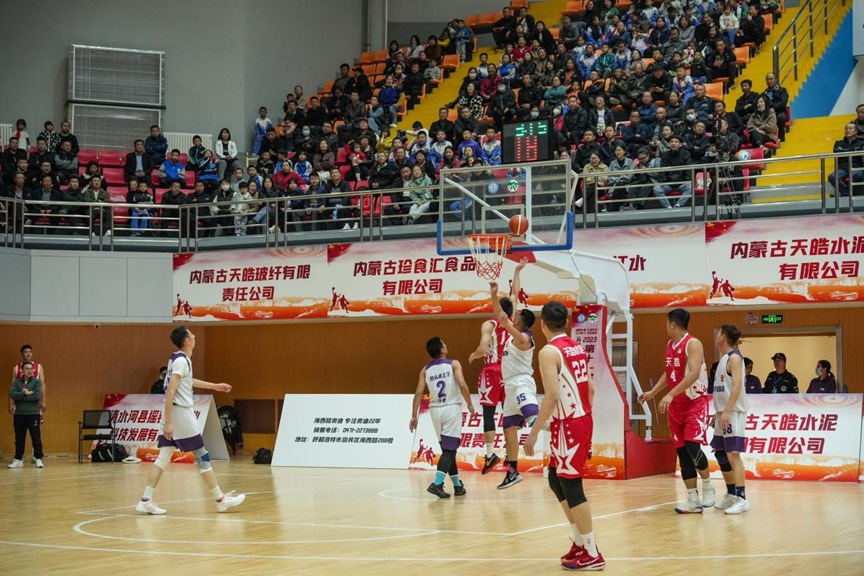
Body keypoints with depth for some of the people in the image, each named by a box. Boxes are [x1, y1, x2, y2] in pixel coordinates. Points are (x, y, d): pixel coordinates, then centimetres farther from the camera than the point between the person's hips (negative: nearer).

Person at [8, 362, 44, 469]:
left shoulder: (37, 382, 1)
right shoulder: (16, 382, 8)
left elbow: (37, 395, -14)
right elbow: (12, 395, -7)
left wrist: (20, 397, -9)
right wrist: (25, 393, -17)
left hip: (33, 414, -3)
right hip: (19, 414, 3)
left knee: (36, 437, -2)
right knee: (19, 438, 8)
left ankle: (38, 459, 3)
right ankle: (18, 460, 14)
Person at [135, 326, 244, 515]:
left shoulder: (178, 359, 14)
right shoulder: (181, 361, -15)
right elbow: (170, 391, -22)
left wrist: (214, 386, 40)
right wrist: (168, 422, -25)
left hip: (173, 414, 9)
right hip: (180, 413, -9)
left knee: (164, 457, 5)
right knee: (202, 456, -2)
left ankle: (146, 500, 0)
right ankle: (221, 500, 4)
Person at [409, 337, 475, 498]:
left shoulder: (426, 369, 8)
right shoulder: (453, 364, -2)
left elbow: (418, 393, 0)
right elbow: (462, 384, -16)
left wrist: (414, 416, 2)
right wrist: (470, 404, -5)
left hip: (435, 410, 4)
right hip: (452, 408, -4)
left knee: (447, 449, 15)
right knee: (450, 450, -6)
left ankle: (457, 485, 22)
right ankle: (437, 484, -23)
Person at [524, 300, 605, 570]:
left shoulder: (549, 352, -14)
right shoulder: (578, 347, 12)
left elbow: (552, 397, -21)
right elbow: (591, 389, 14)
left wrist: (534, 433, -17)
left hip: (568, 426, -9)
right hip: (584, 420, 9)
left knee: (571, 487, -2)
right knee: (556, 480, 20)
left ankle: (592, 555, 2)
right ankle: (580, 542, 24)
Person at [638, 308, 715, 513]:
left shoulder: (693, 344, -14)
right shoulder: (670, 345, 12)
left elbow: (694, 374, -26)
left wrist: (671, 394, -32)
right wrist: (652, 392, 15)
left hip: (695, 402, -8)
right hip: (676, 404, 8)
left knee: (692, 445, -21)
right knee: (682, 451, 4)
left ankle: (707, 487, 3)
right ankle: (693, 500, 8)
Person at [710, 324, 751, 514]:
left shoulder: (734, 358, -11)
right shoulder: (724, 358, 17)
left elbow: (737, 386, -20)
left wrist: (727, 411, -26)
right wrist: (718, 412, 21)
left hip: (733, 413, -10)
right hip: (723, 413, 10)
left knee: (733, 454, -13)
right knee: (721, 454, 13)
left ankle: (741, 499, -13)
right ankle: (731, 495, 22)